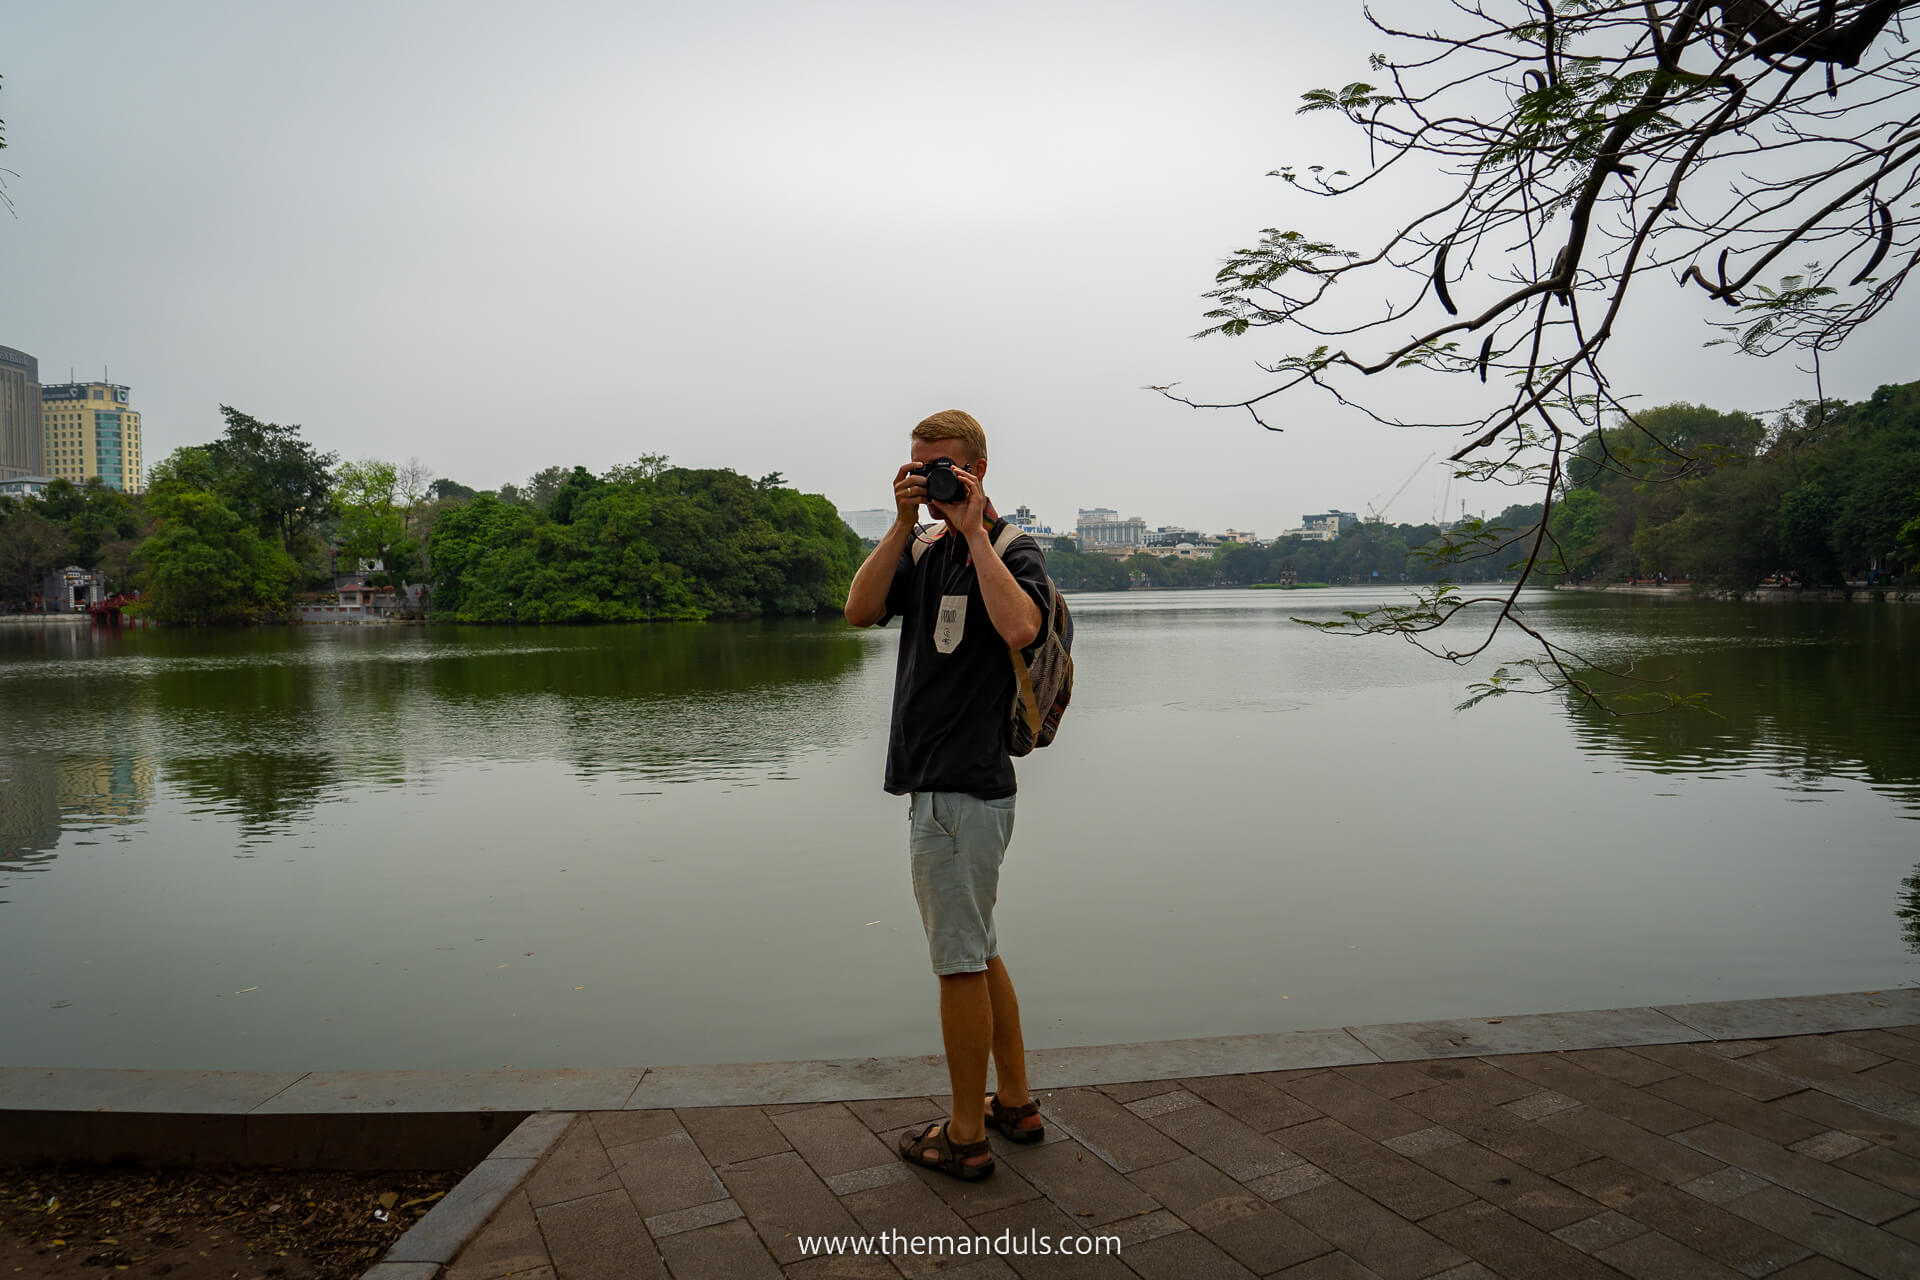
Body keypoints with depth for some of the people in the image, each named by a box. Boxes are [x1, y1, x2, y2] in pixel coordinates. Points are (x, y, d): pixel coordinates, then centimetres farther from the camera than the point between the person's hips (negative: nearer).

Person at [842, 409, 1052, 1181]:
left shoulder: (1013, 551, -8)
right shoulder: (924, 551, 12)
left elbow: (1019, 629, -29)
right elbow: (860, 610, -3)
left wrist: (974, 531, -20)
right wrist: (902, 525, -9)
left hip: (963, 791, -9)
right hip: (937, 783, 9)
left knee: (962, 962, 1)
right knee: (976, 952, 18)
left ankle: (966, 1136, 16)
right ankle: (1015, 1103, 33)